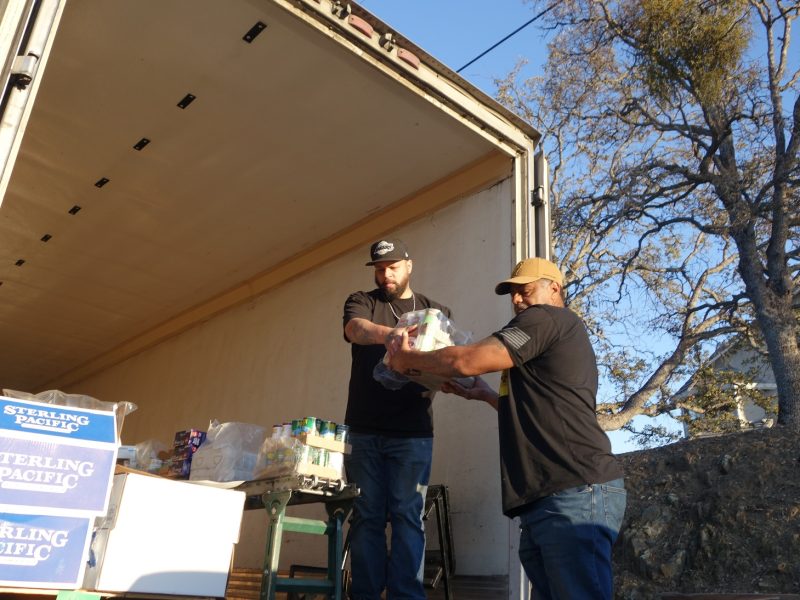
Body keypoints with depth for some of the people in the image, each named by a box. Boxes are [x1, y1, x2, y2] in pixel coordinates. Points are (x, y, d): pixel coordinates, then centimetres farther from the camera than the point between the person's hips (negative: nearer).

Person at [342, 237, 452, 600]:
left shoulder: (436, 312, 12)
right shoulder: (361, 302, 9)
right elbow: (355, 328, -14)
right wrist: (389, 333, -37)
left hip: (412, 431, 0)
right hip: (364, 429, 1)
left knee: (408, 516, -2)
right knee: (366, 515, 3)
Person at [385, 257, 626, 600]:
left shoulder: (547, 318, -4)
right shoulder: (554, 340, 28)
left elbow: (466, 361, -12)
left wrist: (407, 359, 4)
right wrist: (485, 395, 30)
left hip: (576, 494, -10)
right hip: (547, 499, 10)